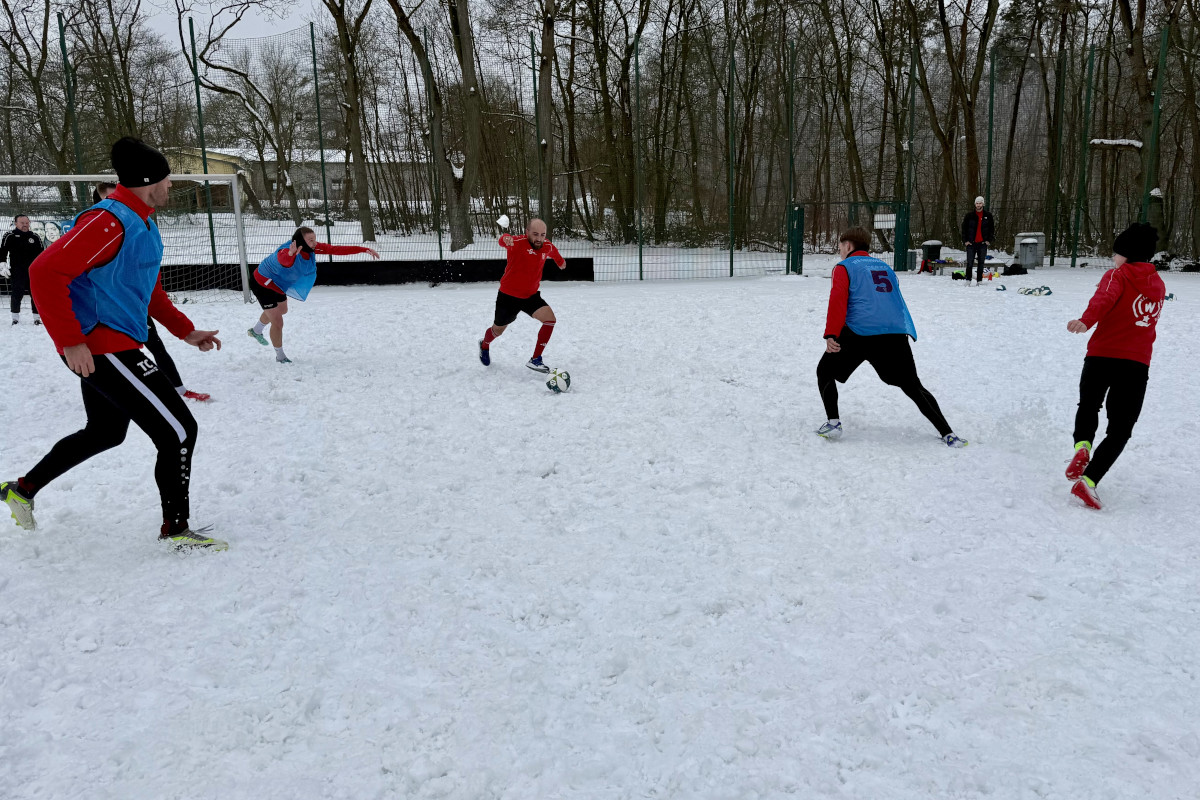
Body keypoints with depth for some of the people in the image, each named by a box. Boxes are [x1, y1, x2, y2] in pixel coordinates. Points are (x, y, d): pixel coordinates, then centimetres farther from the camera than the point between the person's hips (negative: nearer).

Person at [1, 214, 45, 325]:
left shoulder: (35, 237, 13)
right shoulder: (9, 236, 3)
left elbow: (42, 253, 19)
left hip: (33, 271, 3)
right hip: (16, 272, -3)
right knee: (17, 295, -5)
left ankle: (37, 317, 8)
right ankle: (15, 318, 6)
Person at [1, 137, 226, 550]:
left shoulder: (143, 223, 13)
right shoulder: (110, 222, -19)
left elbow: (149, 290, 24)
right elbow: (46, 271, -25)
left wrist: (186, 331, 17)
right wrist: (69, 342, -26)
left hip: (106, 346, 11)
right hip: (102, 347, -11)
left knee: (105, 432, 28)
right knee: (179, 430, -8)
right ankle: (176, 529, 5)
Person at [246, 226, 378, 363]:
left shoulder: (312, 248, -22)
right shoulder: (286, 251, -42)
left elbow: (336, 249, -21)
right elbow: (284, 259, -66)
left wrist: (363, 249, -27)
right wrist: (290, 255, -90)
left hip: (279, 285, 9)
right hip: (264, 284, -9)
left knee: (282, 310, 32)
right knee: (277, 322, -7)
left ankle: (256, 331, 59)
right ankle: (280, 356, 18)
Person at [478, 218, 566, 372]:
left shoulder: (547, 247, -5)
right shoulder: (519, 242, -24)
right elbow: (503, 241, -48)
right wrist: (506, 239, -70)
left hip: (531, 296, 4)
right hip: (508, 296, -4)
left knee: (550, 319, -20)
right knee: (498, 330, 16)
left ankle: (535, 360, -12)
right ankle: (484, 345, 53)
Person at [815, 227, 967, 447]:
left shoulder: (844, 267, 9)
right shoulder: (885, 267, 26)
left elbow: (838, 301, -6)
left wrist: (831, 335, -13)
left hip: (858, 333, -5)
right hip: (896, 334, 5)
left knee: (825, 372, 15)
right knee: (912, 386, 11)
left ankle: (833, 423, 4)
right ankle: (947, 433, 5)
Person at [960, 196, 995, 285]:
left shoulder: (988, 215, 4)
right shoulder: (969, 215, 0)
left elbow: (992, 228, 10)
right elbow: (964, 228, 4)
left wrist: (989, 240, 1)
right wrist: (965, 241, -3)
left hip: (983, 243, 1)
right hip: (971, 243, -1)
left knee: (981, 263, 5)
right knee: (969, 262, -5)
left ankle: (979, 281, 10)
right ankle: (968, 281, 2)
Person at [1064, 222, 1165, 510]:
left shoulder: (1118, 275, -1)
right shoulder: (1158, 284, 16)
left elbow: (1104, 298, -23)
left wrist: (1086, 321, -40)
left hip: (1102, 356, -3)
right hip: (1138, 364, 3)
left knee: (1088, 407, 23)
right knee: (1120, 430, 5)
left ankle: (1082, 445, -5)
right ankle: (1088, 481, -12)